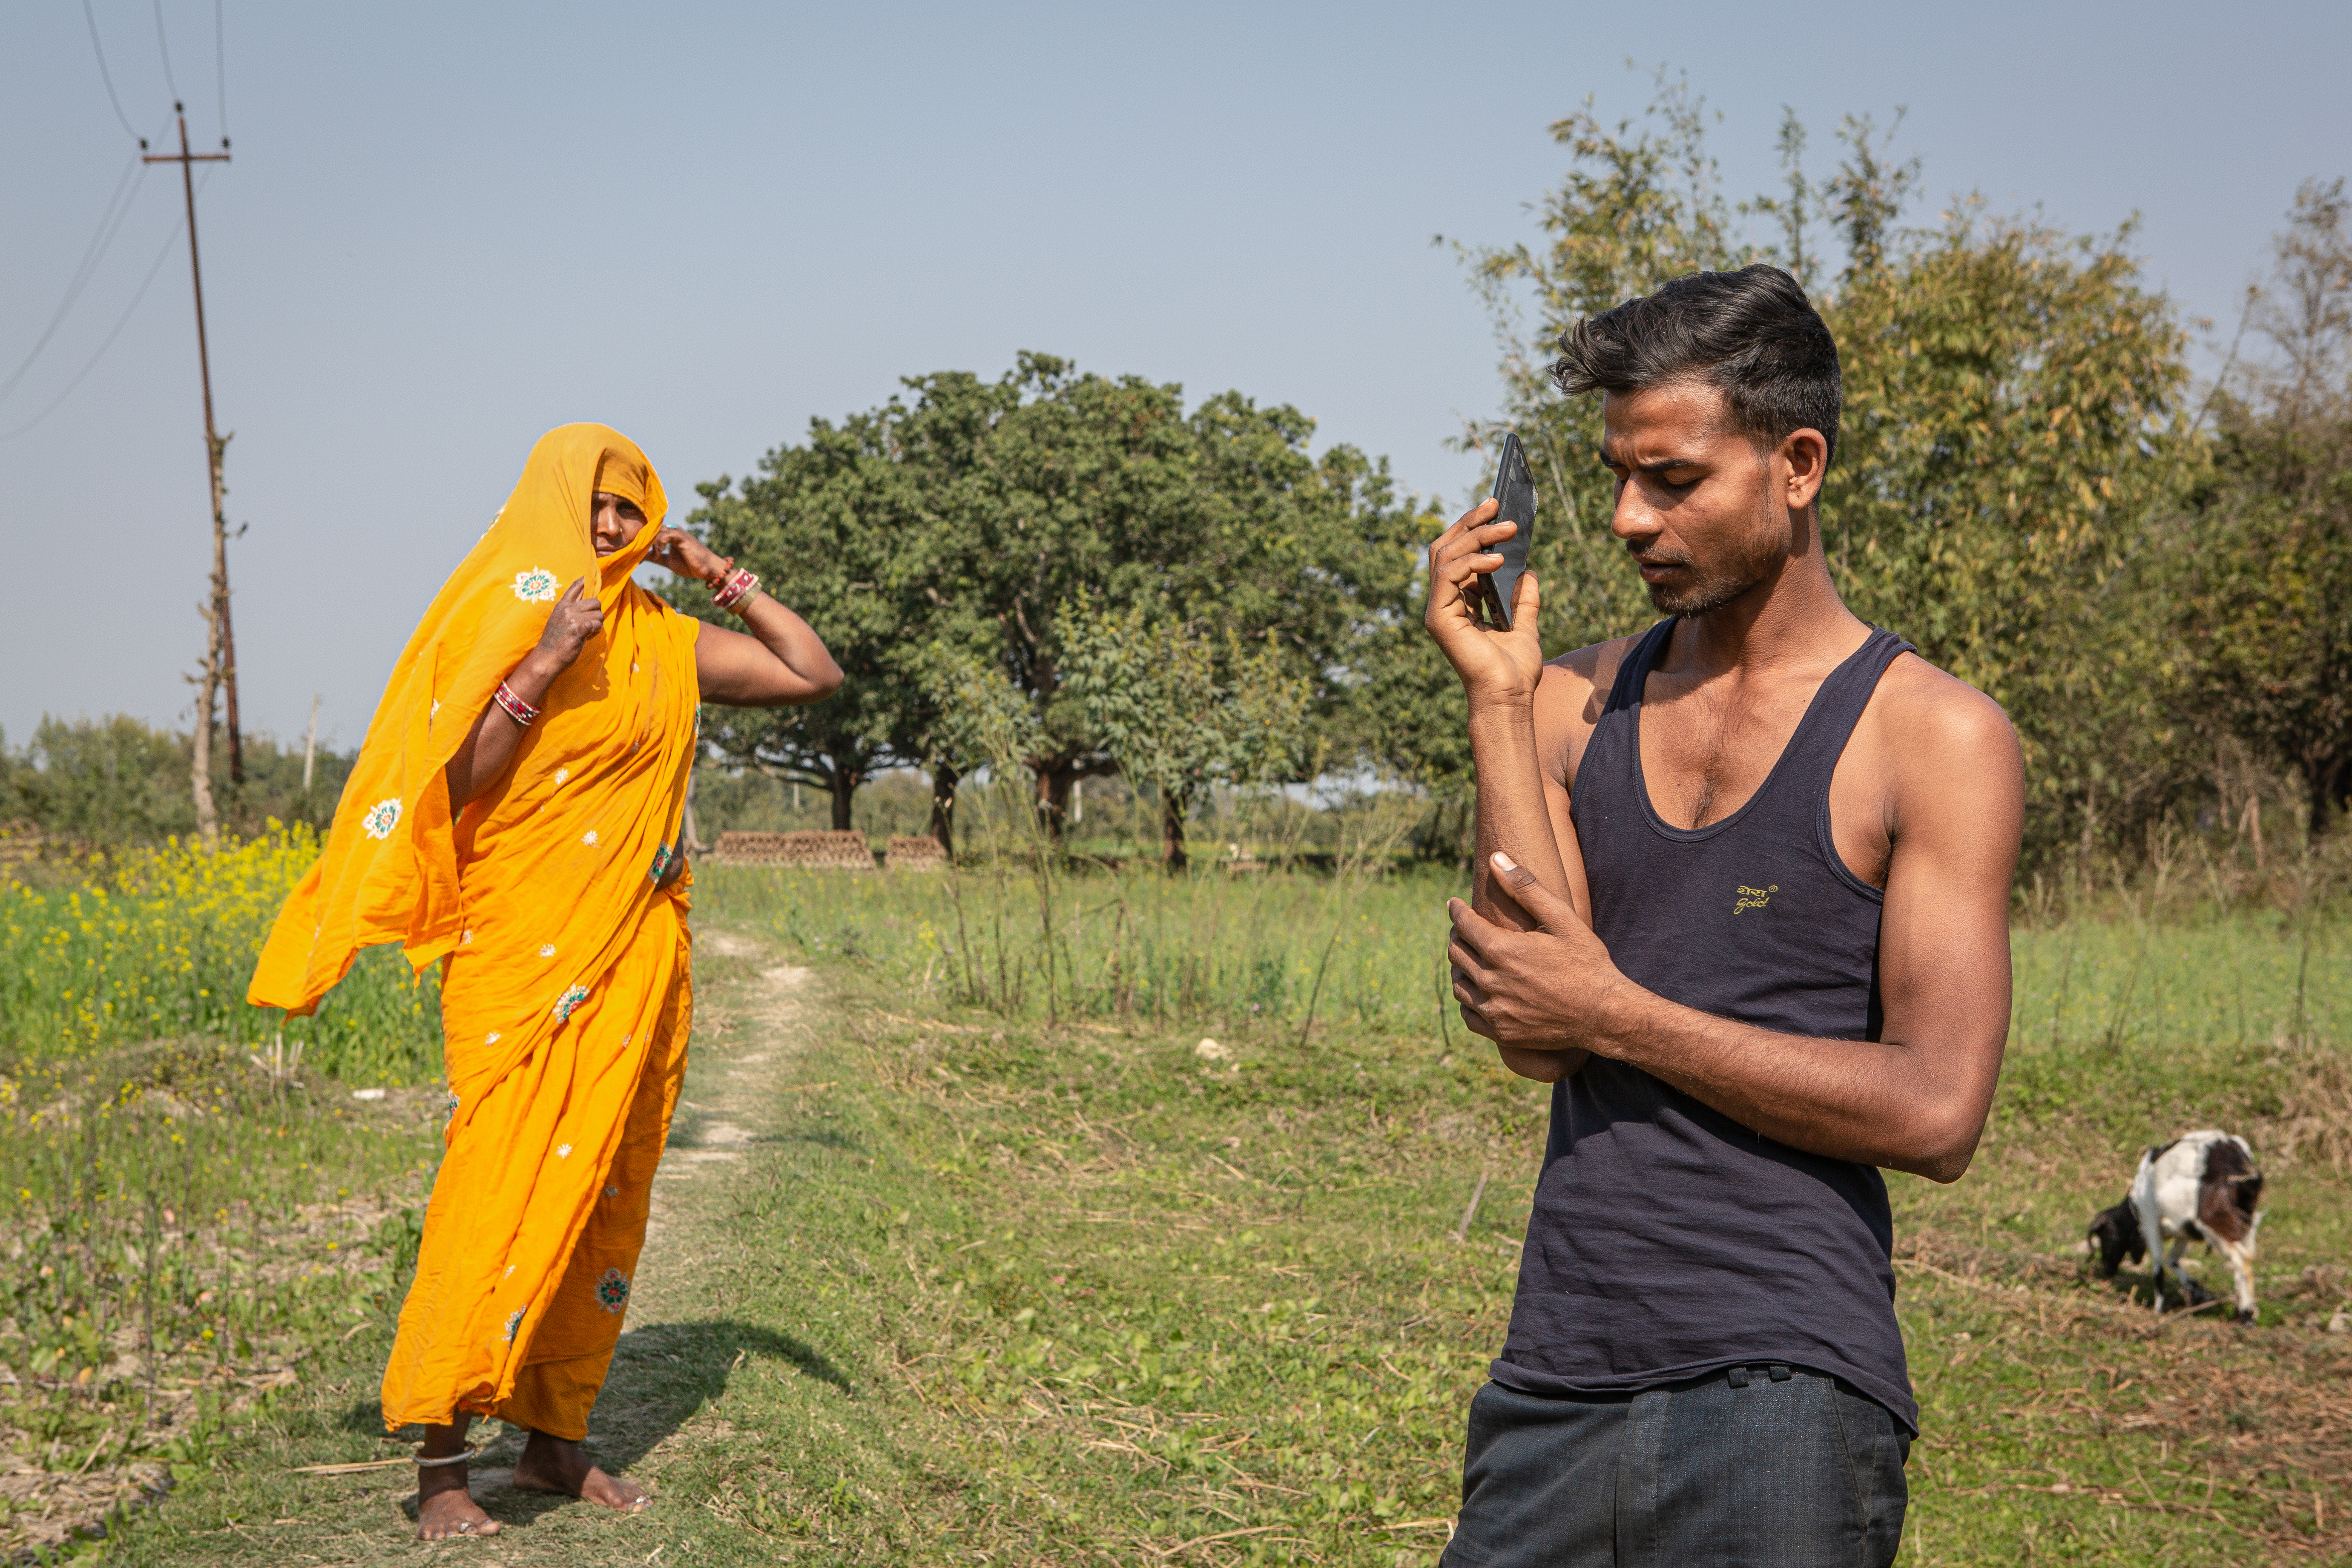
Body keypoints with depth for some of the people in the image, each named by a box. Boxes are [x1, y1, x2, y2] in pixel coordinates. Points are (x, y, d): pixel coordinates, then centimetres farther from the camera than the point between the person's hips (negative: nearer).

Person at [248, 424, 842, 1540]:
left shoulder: (664, 640, 10)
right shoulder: (501, 620, -2)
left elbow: (818, 675, 12)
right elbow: (456, 781, -11)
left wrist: (722, 576, 5)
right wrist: (543, 664, -19)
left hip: (634, 957, 5)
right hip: (520, 947, -5)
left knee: (603, 1188, 7)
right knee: (502, 1179, -12)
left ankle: (554, 1437, 18)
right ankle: (438, 1466, -8)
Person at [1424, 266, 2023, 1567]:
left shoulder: (1935, 739, -3)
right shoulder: (1577, 702, 9)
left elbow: (1936, 1113, -10)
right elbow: (1529, 1034, -4)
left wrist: (1617, 1015, -10)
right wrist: (1497, 695, -6)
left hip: (1783, 1394, -4)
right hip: (1555, 1380, 4)